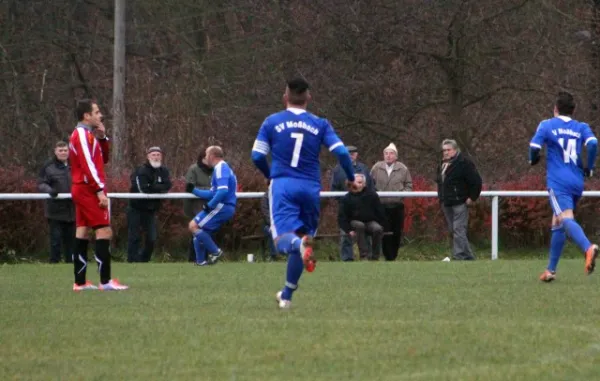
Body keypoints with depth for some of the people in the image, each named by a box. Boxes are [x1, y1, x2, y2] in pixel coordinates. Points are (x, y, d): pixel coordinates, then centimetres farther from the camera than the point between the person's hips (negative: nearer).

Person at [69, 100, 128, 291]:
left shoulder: (87, 134, 18)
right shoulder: (83, 135, -12)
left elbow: (103, 159, 20)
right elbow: (88, 165, -20)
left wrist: (102, 138, 7)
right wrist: (100, 190, -22)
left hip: (81, 190, 10)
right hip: (89, 190, -10)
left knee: (83, 232, 8)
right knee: (104, 231, -12)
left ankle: (80, 282, 8)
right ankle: (105, 281, -16)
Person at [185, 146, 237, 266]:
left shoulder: (221, 168, -11)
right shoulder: (222, 168, 22)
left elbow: (223, 191, -25)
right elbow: (213, 193, 27)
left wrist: (210, 205, -19)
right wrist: (194, 190, 31)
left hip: (222, 206, -10)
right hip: (225, 207, 10)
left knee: (194, 226, -14)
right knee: (199, 230, 14)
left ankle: (215, 252, -13)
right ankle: (201, 261, 13)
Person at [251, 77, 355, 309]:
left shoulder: (272, 122, 5)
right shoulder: (320, 124, 7)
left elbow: (257, 155, 4)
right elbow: (341, 152, -2)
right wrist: (351, 178, 15)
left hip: (283, 185, -2)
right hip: (310, 188, 2)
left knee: (283, 237, -14)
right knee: (301, 241, 15)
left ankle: (301, 244, -51)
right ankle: (287, 295, 22)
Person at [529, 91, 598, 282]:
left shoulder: (547, 125, 4)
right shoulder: (582, 127, 11)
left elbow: (534, 148, -5)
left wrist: (533, 160, 18)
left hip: (558, 182, -5)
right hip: (577, 183, 5)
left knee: (565, 218, -23)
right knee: (557, 224, 18)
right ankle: (551, 270, 21)